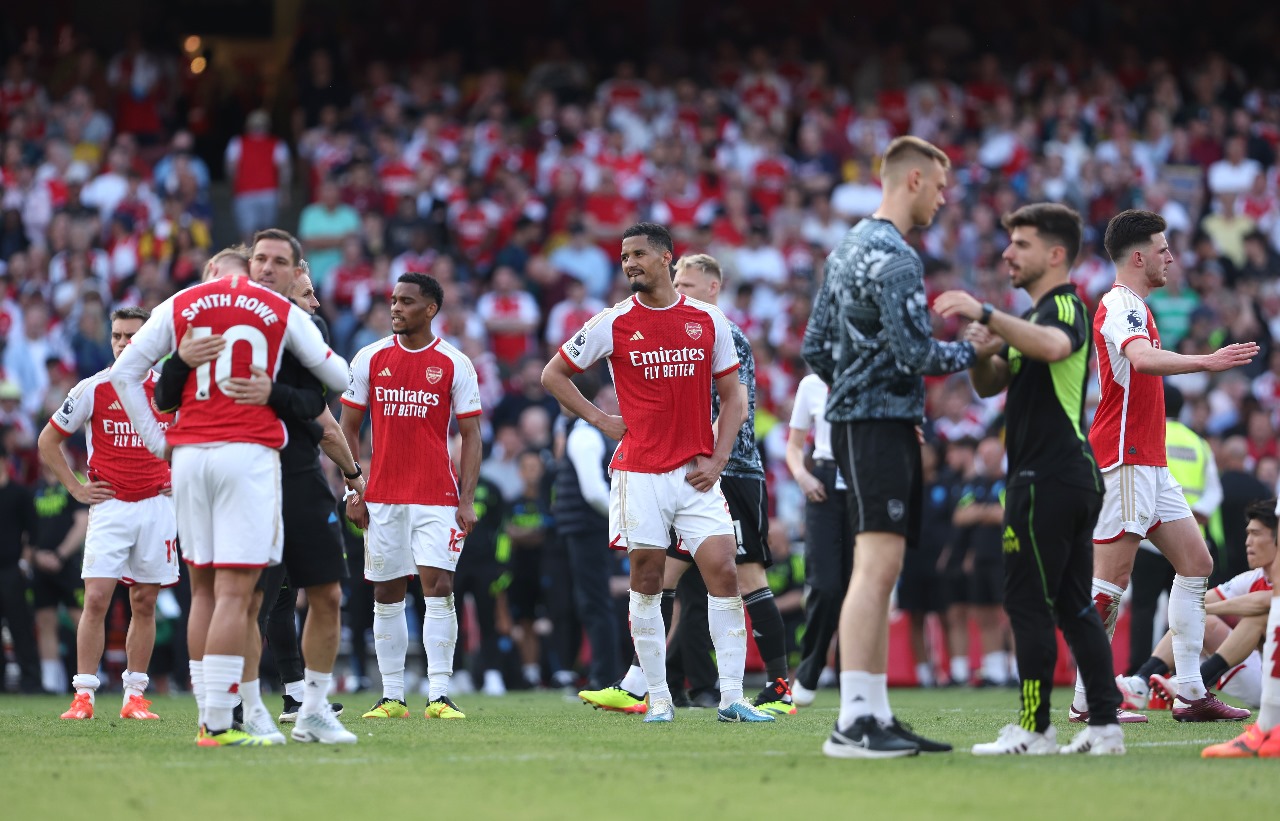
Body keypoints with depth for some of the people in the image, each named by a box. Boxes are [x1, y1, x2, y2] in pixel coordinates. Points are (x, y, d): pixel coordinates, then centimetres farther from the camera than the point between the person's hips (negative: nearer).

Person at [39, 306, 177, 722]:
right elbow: (48, 442, 7)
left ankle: (135, 696, 11)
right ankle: (83, 696, -8)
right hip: (109, 506, -2)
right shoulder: (92, 390, -1)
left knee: (144, 603, 5)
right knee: (96, 598, -11)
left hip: (156, 507, 2)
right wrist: (77, 488, 2)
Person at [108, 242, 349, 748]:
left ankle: (208, 716, 12)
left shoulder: (179, 307, 12)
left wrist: (155, 441, 14)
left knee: (204, 589, 12)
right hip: (249, 454, -3)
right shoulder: (282, 312, 9)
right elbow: (339, 377, 17)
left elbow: (125, 372, 9)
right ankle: (217, 724, -11)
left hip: (189, 455, 3)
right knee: (235, 593, -6)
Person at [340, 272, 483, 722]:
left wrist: (467, 500, -6)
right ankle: (391, 697, 11)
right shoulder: (370, 359, 5)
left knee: (438, 588, -10)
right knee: (387, 596, 5)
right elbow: (349, 428, 9)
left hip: (437, 497, -2)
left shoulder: (454, 364, 1)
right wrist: (352, 490, 1)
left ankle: (439, 695, -8)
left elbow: (471, 436, 2)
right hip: (382, 497, 2)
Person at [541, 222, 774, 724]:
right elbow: (553, 374, 11)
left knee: (723, 572, -8)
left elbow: (732, 398, 11)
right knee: (646, 580, 0)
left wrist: (716, 459, 0)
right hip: (640, 472, -1)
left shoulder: (708, 321, 6)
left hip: (697, 474, 1)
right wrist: (600, 420, 3)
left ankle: (732, 699, -5)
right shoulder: (613, 324, 1)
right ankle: (658, 698, 8)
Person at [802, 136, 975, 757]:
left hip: (857, 419, 11)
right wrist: (969, 351, -2)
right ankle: (852, 723, -20)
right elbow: (915, 353, -18)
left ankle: (877, 715, 13)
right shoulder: (893, 257, -14)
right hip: (879, 423, -11)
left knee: (880, 571, 11)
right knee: (876, 566, -15)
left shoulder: (848, 248, 18)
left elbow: (815, 347, 21)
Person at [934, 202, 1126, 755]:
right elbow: (991, 384, 22)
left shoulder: (1065, 306, -11)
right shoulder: (1041, 315, 22)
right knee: (1073, 605, 9)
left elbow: (1054, 345, -36)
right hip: (1077, 477, 10)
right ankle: (1105, 724, 7)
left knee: (1027, 603, -7)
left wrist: (987, 314, -43)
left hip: (1047, 477, -10)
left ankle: (1034, 729, -7)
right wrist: (982, 351, 0)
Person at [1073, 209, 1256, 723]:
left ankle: (1190, 694, 6)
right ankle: (1087, 700, -6)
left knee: (1197, 565, 8)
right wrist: (1207, 362, -42)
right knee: (1111, 581, -10)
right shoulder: (1120, 305, -13)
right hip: (1124, 461, -11)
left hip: (1149, 463, 11)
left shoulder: (1133, 307, 21)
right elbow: (1143, 358, -33)